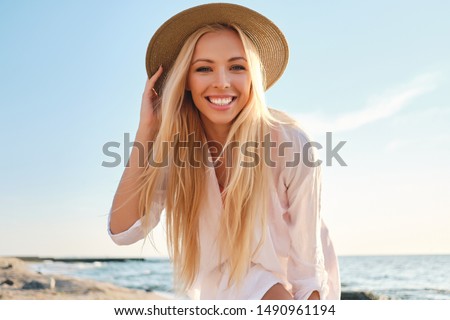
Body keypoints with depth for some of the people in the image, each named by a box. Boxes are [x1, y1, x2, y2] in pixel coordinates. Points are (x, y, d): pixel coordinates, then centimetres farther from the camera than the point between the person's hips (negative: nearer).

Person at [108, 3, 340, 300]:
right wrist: (147, 128, -27)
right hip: (223, 283, 1)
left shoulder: (290, 144, -26)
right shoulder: (176, 144, -16)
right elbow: (124, 231, -24)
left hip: (290, 283, 0)